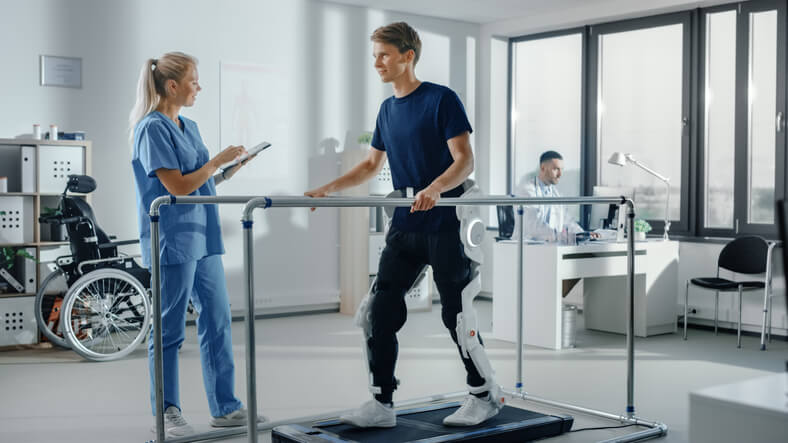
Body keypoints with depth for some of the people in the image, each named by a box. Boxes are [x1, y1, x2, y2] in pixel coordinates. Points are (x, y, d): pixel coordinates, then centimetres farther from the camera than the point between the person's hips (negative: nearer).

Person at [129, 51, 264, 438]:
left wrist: (229, 171, 6)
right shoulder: (153, 128, -10)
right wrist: (217, 161, -8)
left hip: (204, 238, 9)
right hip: (172, 242, -9)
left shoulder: (189, 127, 16)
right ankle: (167, 414, 12)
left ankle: (225, 407, 18)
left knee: (217, 321, 9)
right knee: (169, 330, 1)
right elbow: (177, 186, -16)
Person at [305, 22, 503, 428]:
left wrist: (436, 188, -31)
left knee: (456, 314, 1)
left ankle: (484, 396, 20)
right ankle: (381, 404, 11)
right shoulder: (387, 109, 14)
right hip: (404, 227, 7)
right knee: (380, 311, 2)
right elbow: (370, 165, 22)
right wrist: (328, 189, 10)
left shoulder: (442, 99, -8)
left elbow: (465, 160, -13)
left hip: (444, 226, -7)